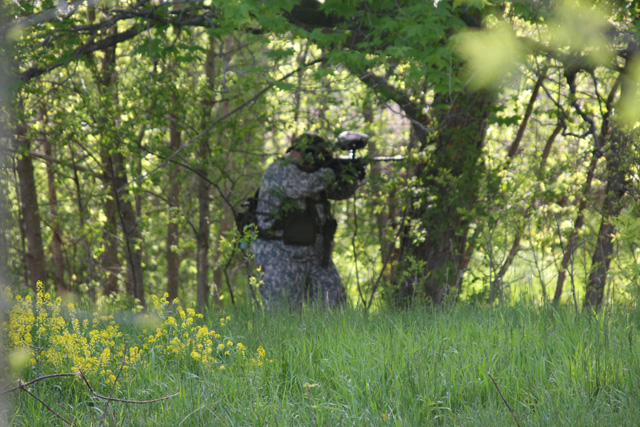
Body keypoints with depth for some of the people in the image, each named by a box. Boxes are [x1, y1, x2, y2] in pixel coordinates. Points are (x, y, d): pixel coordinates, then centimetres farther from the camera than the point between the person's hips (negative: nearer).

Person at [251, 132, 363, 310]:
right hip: (282, 255, -8)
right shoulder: (280, 170, -11)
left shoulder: (313, 174, 14)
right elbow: (305, 185, -29)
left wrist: (352, 176, -3)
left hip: (315, 253, 8)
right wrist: (330, 173, -14)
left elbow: (341, 191, 19)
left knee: (334, 305, 4)